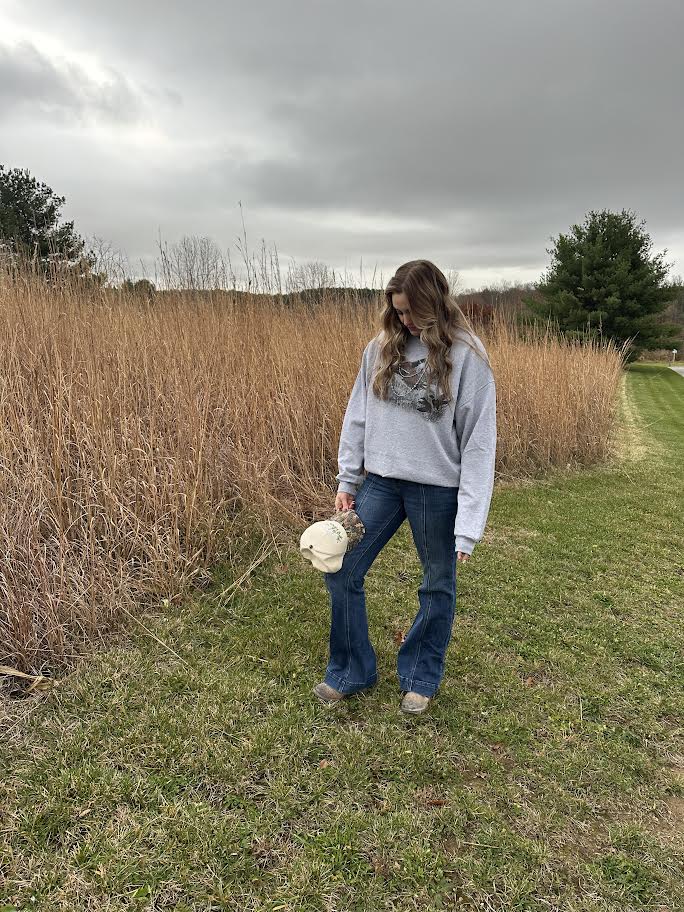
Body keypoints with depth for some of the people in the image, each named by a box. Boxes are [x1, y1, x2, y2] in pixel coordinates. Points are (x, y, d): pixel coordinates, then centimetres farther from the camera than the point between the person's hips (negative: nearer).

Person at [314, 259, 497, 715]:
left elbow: (479, 440, -12)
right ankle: (351, 671, 27)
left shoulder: (466, 354, -10)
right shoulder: (381, 346, 2)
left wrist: (469, 521, -15)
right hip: (381, 480, 4)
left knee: (438, 586, 11)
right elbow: (358, 415, 8)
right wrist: (347, 480, 7)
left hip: (438, 488, -4)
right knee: (341, 571, 5)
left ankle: (422, 679, 35)